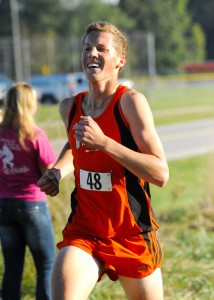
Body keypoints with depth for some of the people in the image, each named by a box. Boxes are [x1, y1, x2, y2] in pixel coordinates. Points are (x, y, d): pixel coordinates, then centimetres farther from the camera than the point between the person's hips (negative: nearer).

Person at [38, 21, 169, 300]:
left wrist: (103, 142, -29)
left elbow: (160, 174, -23)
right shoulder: (70, 107, 4)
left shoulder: (130, 101, -13)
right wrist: (56, 172, 9)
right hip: (83, 234, 3)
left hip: (132, 237, -3)